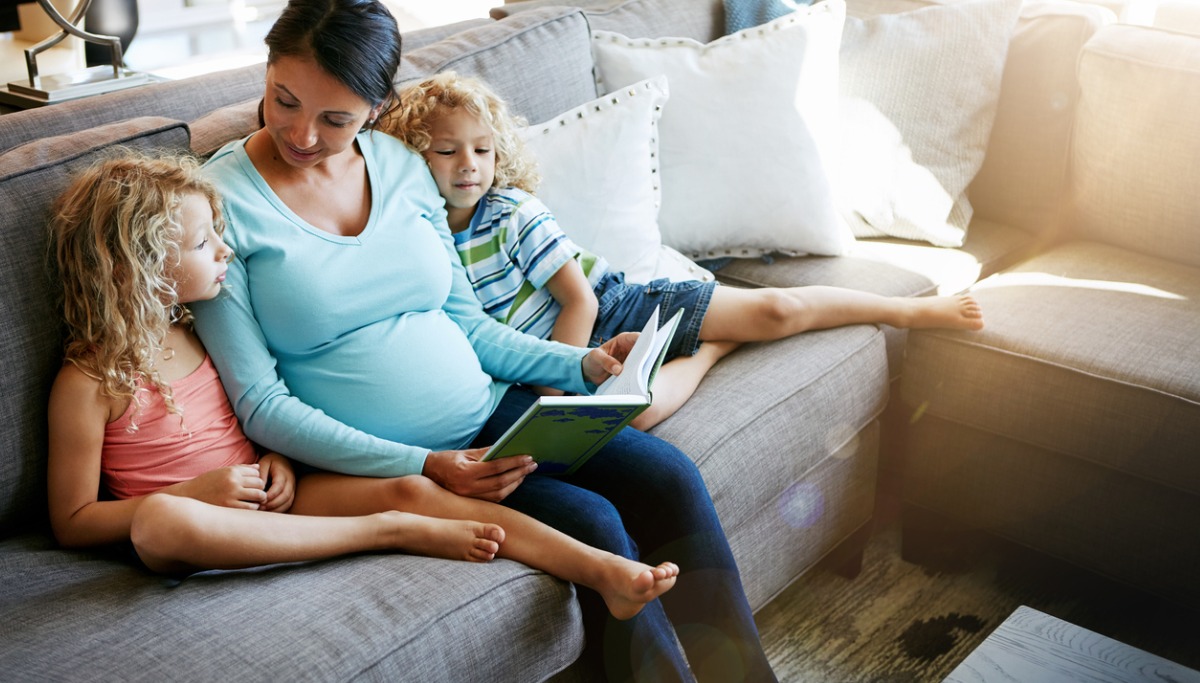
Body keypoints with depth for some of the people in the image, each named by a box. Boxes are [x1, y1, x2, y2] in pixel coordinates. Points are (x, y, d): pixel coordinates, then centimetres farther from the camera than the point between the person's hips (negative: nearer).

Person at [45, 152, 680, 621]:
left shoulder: (197, 333, 10)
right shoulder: (88, 380, -9)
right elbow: (73, 522, -8)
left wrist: (275, 460, -1)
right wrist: (200, 491, -19)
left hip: (262, 496, 6)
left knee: (409, 487, -18)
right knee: (158, 519, -41)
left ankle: (603, 570, -30)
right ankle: (393, 530, -30)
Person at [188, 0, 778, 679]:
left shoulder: (402, 166, 5)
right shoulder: (220, 201, -10)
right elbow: (260, 403, -14)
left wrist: (582, 364, -2)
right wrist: (421, 468, -23)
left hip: (490, 411, 6)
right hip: (380, 462, -5)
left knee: (669, 476, -12)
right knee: (592, 524, -22)